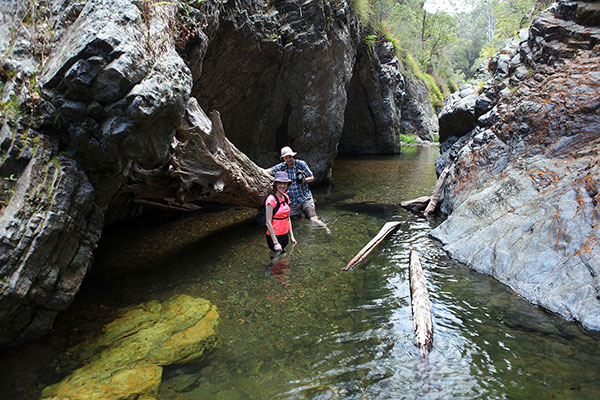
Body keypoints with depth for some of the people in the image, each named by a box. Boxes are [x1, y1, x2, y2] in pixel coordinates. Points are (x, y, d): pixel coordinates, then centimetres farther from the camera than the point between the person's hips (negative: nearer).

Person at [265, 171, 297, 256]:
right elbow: (268, 223, -18)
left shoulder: (286, 197, 6)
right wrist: (275, 242, -19)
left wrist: (291, 236, 13)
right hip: (274, 236, -7)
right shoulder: (271, 200, -17)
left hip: (285, 235, 7)